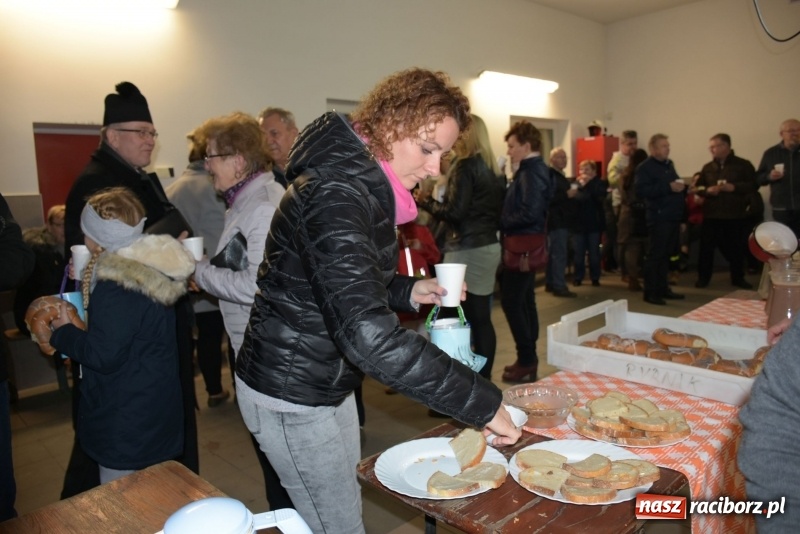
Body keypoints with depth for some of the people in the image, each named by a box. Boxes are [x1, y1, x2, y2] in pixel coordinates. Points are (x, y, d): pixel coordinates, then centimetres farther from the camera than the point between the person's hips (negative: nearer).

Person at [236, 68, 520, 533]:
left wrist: (408, 291, 0)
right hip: (291, 395, -9)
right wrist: (480, 400, -33)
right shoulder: (334, 194, -27)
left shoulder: (363, 183, 4)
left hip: (328, 384, 9)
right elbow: (369, 334, -39)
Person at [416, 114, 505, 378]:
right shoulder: (493, 168, 14)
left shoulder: (465, 166, -11)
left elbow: (455, 212, -16)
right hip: (489, 247, 9)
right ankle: (483, 377, 19)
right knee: (481, 317, 12)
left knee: (462, 319, -2)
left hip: (467, 250, -9)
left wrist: (426, 202, -4)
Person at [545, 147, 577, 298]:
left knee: (553, 254, 13)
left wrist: (571, 194, 15)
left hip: (561, 221, 11)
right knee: (559, 254, -10)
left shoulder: (560, 176, 19)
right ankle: (559, 287, -8)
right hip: (556, 221, -11)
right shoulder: (549, 175, -14)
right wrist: (567, 195, -25)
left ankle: (550, 283, 19)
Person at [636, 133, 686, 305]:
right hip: (659, 218, -8)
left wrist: (682, 187, 8)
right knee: (654, 255, -5)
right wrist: (668, 187, -24)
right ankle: (650, 292, 0)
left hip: (673, 217, 8)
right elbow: (642, 190, -22)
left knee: (666, 254, 13)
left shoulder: (669, 165, 18)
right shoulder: (644, 167, -8)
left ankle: (663, 288, 21)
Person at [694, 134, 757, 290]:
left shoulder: (743, 165, 0)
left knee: (736, 247, 6)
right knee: (706, 247, 2)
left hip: (735, 215, -2)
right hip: (711, 214, 2)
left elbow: (753, 184, -4)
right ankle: (703, 277, 13)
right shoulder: (708, 167, 9)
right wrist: (708, 190, -10)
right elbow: (698, 187, 11)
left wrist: (734, 187, -17)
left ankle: (738, 278, 21)